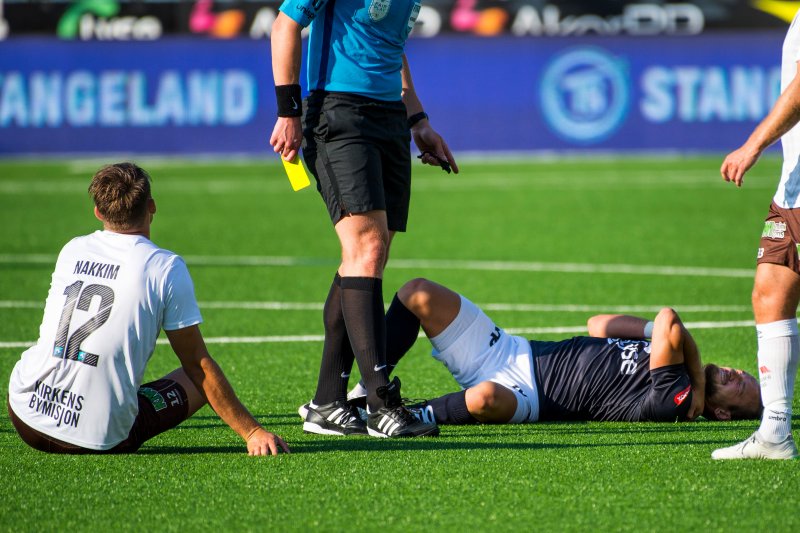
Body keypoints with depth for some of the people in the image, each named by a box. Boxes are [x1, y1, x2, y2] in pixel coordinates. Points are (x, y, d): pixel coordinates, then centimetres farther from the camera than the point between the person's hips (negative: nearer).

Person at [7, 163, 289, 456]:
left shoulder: (72, 250, 6)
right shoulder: (166, 267, -8)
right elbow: (198, 364, -4)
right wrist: (252, 431, 3)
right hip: (102, 439, -2)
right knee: (199, 379, 14)